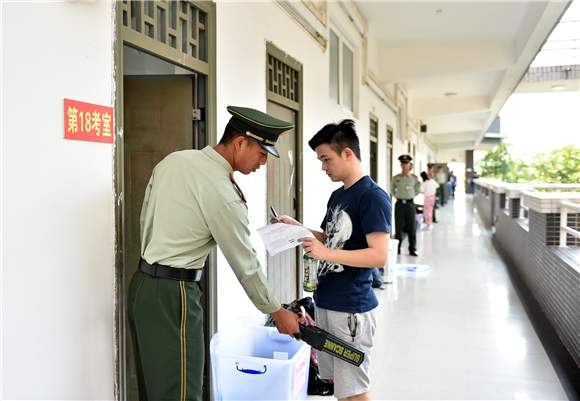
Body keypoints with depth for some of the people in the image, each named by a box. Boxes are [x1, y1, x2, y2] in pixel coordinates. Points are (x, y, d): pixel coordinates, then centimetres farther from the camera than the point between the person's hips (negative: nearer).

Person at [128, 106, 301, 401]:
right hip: (173, 292, -9)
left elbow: (145, 218, 13)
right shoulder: (224, 193, -16)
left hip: (141, 283, 9)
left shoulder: (173, 159, 6)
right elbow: (245, 265, -9)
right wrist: (277, 313, 3)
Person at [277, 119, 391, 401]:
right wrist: (297, 228, 7)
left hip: (352, 309, -8)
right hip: (325, 302, 8)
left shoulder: (373, 197, -15)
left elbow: (379, 256, -21)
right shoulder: (337, 195, 12)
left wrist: (325, 253, -26)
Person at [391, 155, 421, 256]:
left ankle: (412, 250, 12)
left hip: (410, 203, 0)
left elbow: (418, 190, 15)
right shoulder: (396, 178, 2)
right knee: (398, 228, 2)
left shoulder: (414, 178, 2)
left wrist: (411, 196, 7)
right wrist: (397, 196, 7)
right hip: (399, 204, 0)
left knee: (411, 228, 3)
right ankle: (397, 249, 11)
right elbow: (392, 190, 16)